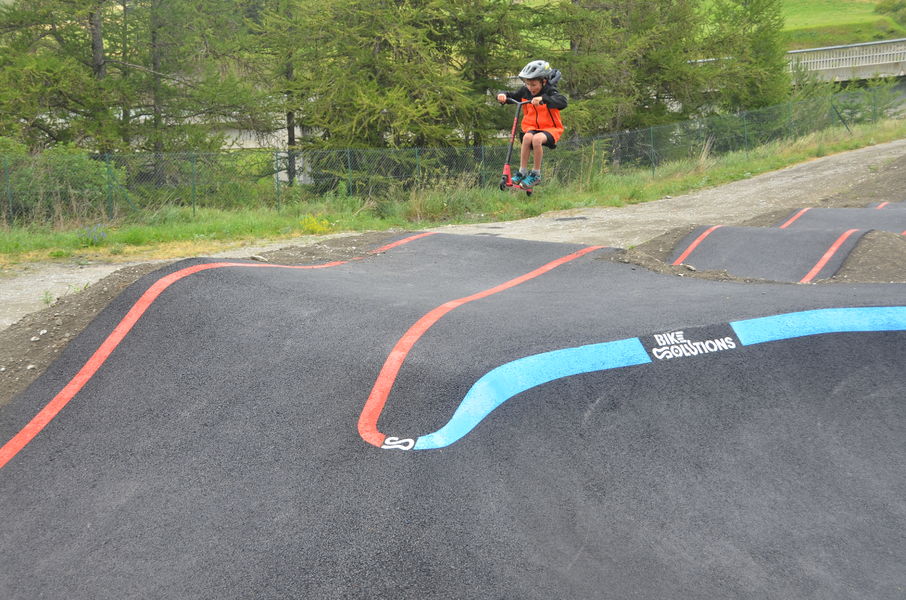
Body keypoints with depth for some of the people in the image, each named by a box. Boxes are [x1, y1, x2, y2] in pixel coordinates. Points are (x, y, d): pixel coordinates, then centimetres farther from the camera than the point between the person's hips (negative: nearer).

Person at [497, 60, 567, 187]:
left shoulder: (550, 92, -13)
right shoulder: (525, 91, 3)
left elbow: (562, 102, -32)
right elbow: (511, 95, 8)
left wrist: (543, 99, -47)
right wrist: (502, 95, -18)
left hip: (550, 129, -4)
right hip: (531, 127, 4)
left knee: (537, 139, -36)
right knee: (527, 137, -32)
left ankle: (536, 174, -21)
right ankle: (522, 172, -24)